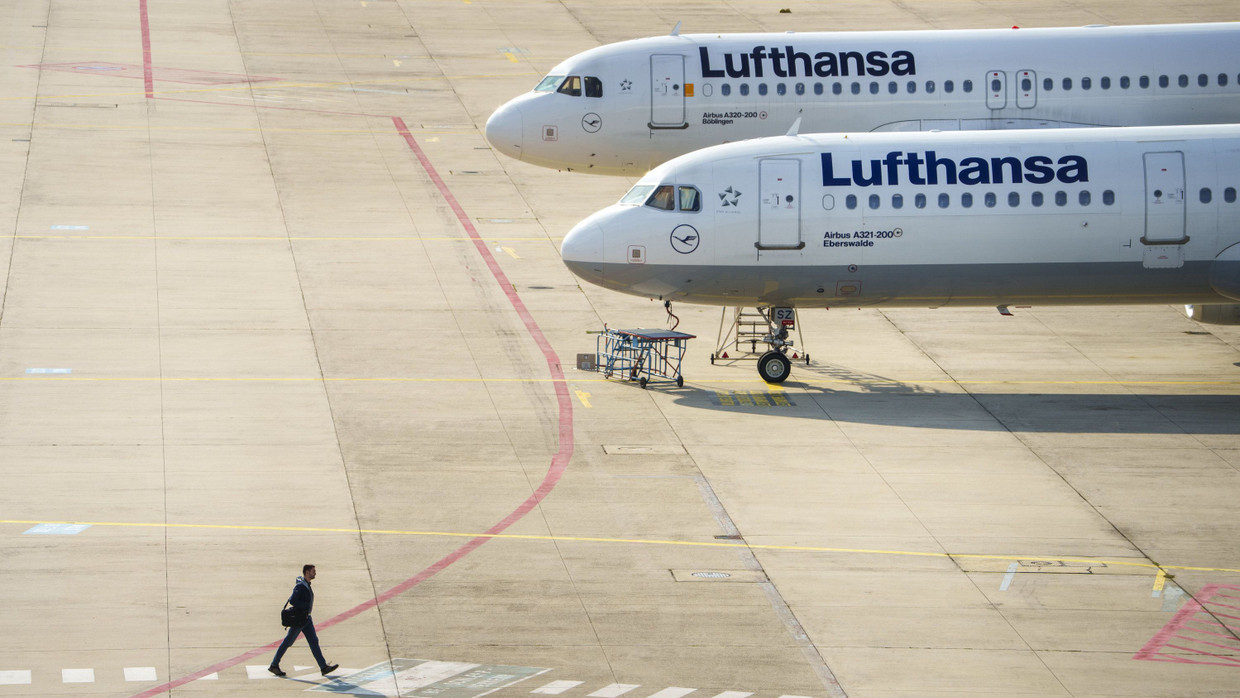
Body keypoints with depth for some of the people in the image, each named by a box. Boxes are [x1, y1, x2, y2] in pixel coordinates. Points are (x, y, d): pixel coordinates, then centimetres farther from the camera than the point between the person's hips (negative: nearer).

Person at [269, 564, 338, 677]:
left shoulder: (306, 585, 11)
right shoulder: (300, 586, -19)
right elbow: (292, 601, -26)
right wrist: (307, 605, -20)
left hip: (306, 619, 9)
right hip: (299, 620, -9)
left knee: (314, 641, 3)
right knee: (287, 642, 2)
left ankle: (324, 667, 0)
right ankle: (274, 666, 14)